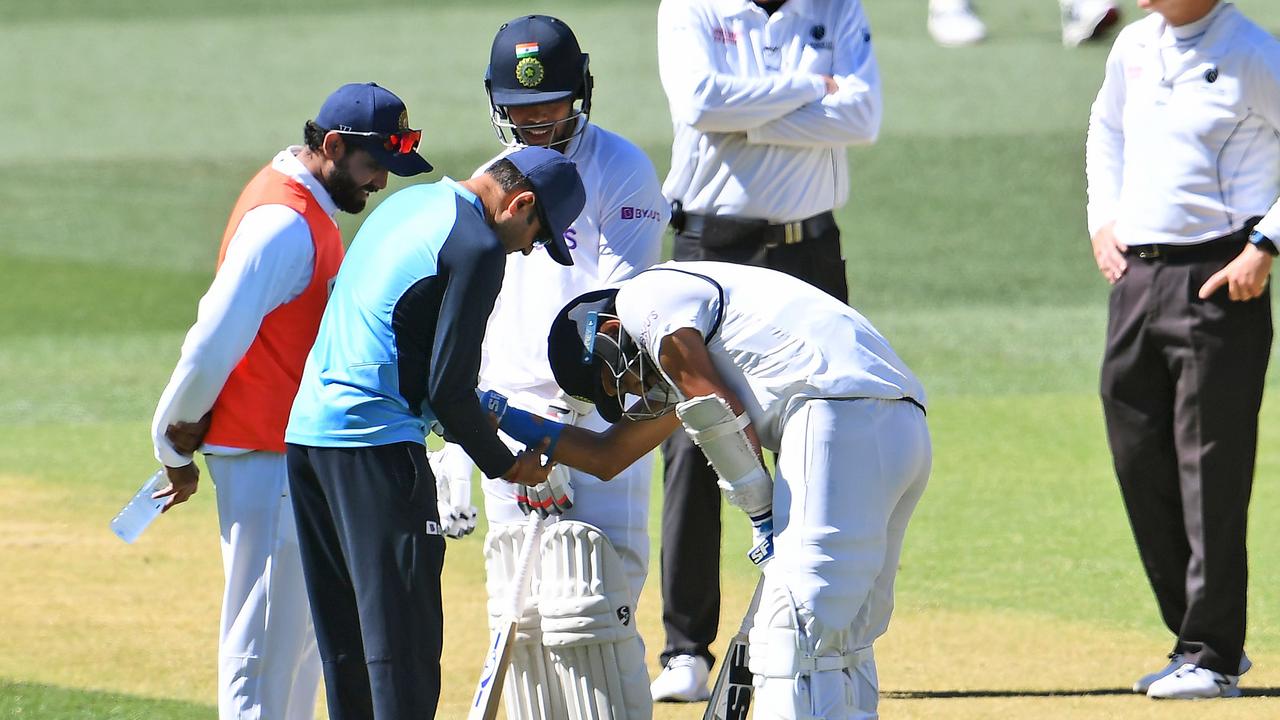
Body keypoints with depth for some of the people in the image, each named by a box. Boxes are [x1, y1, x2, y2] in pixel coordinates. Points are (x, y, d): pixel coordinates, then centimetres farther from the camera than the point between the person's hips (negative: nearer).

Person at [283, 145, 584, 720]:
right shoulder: (477, 248, -12)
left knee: (346, 641, 14)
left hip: (308, 428, 9)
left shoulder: (406, 203, 17)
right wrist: (505, 465, 0)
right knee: (403, 630, -9)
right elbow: (448, 386, -14)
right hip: (377, 443, -9)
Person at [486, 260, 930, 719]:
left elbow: (719, 412, -5)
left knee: (795, 631, -14)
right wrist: (512, 423, 40)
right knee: (841, 639, 13)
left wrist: (763, 516, -1)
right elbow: (609, 456, 40)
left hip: (845, 420, -10)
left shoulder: (641, 300, 5)